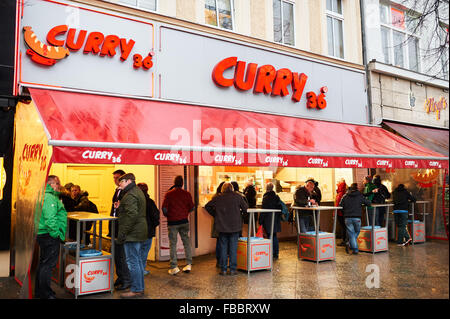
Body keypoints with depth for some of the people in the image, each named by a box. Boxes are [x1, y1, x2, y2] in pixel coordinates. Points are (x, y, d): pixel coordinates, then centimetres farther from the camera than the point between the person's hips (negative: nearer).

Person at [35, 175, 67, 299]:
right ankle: (46, 294, 3)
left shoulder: (51, 196, 17)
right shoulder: (49, 197, -17)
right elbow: (50, 219, -25)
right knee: (48, 264, -4)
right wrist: (56, 233, -19)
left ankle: (39, 291, 30)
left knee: (43, 263, 18)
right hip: (50, 237, -11)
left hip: (44, 236, 11)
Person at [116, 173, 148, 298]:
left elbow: (132, 215, -24)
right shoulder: (138, 192, 17)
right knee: (137, 260, 16)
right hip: (139, 233, 10)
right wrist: (120, 206, 14)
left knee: (132, 262, -4)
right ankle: (140, 288, 24)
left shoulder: (130, 195, -16)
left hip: (132, 234, -10)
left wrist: (122, 233, -21)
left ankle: (136, 290, 3)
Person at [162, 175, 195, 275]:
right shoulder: (187, 194, -1)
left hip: (172, 222, -2)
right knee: (186, 242, 12)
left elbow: (164, 208, -11)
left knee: (173, 244, 4)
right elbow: (192, 208, 2)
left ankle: (174, 267, 4)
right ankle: (189, 264, 13)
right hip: (184, 221, 2)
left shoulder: (168, 194, -7)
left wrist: (167, 215, 9)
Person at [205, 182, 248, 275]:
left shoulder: (218, 197, 0)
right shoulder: (238, 196, -3)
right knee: (233, 248, 6)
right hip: (235, 226, -1)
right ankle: (233, 269, 9)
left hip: (222, 226, 1)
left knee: (223, 247, 10)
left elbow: (207, 206, 4)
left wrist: (215, 215, 13)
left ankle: (223, 269, 13)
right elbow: (245, 208, -1)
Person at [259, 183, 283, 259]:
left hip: (268, 219, -6)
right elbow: (280, 208, 10)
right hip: (276, 219, 6)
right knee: (274, 235, 14)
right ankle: (276, 254, 19)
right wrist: (278, 217, 19)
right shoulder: (277, 197, 4)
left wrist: (260, 220, -7)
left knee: (270, 236, 0)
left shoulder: (266, 198, -13)